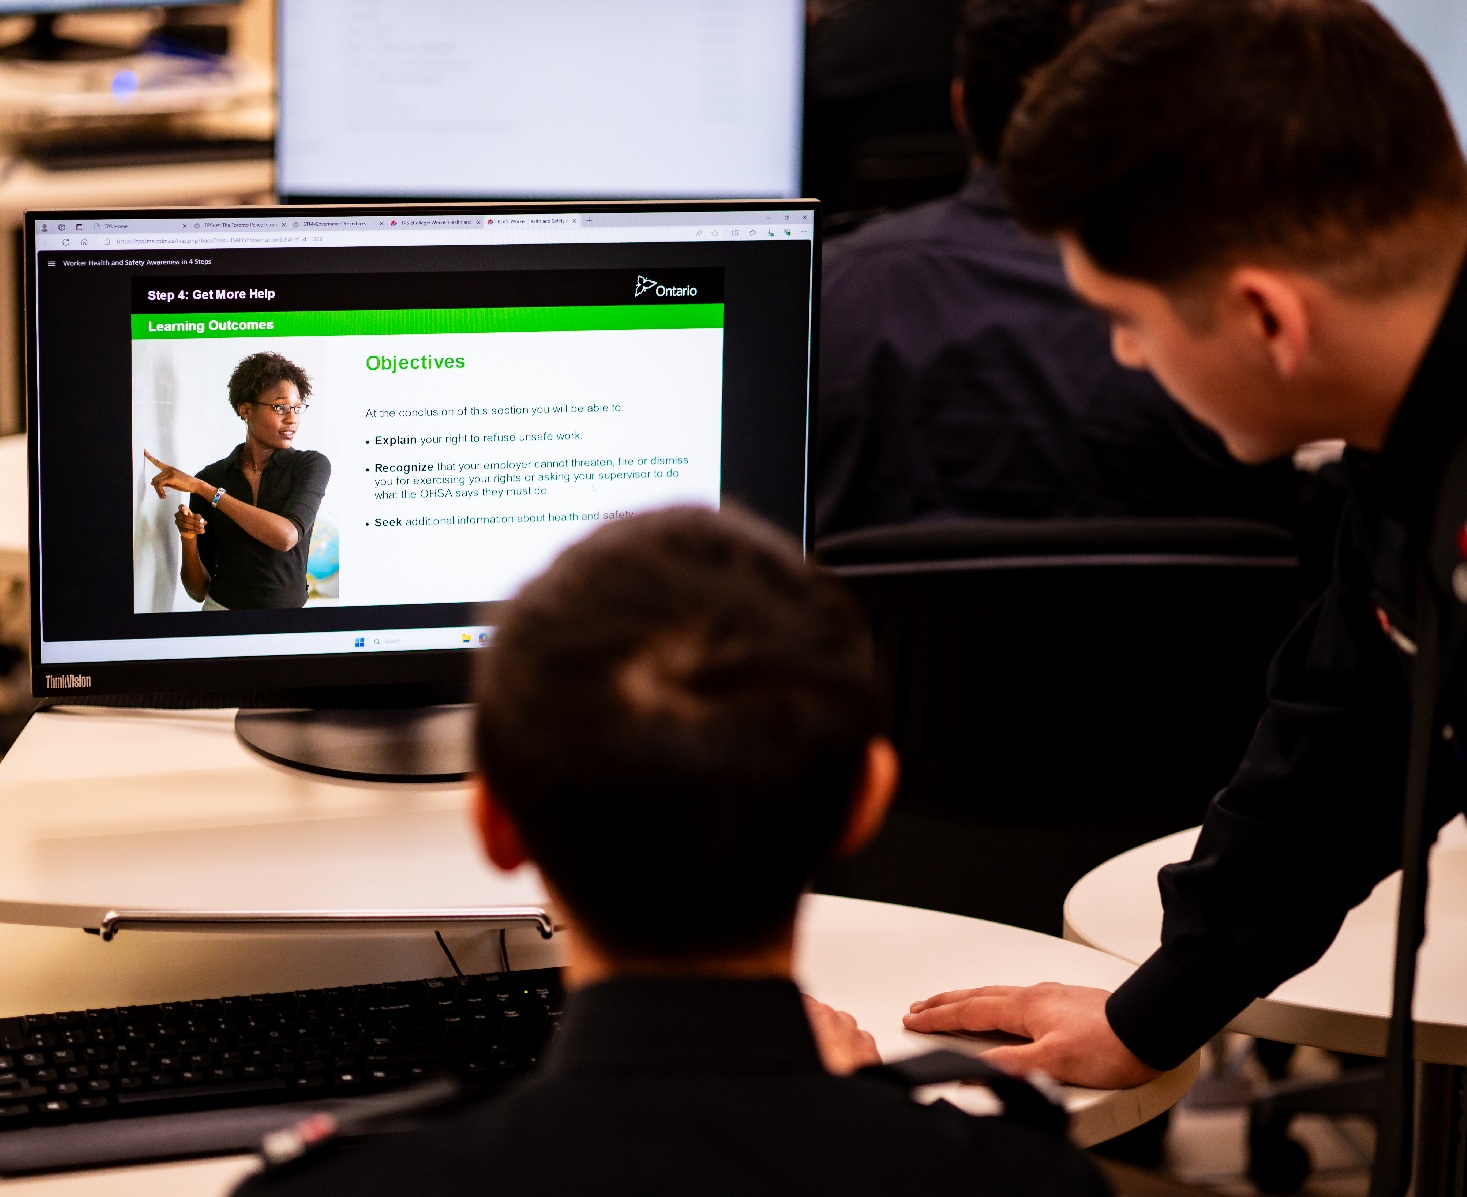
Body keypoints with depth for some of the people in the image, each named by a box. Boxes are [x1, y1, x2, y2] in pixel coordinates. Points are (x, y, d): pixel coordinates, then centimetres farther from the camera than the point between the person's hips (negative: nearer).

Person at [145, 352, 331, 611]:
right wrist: (189, 539, -15)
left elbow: (287, 536, -21)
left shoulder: (311, 465, -2)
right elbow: (198, 590, 5)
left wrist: (202, 488, -18)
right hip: (222, 609, 1)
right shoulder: (211, 477, 2)